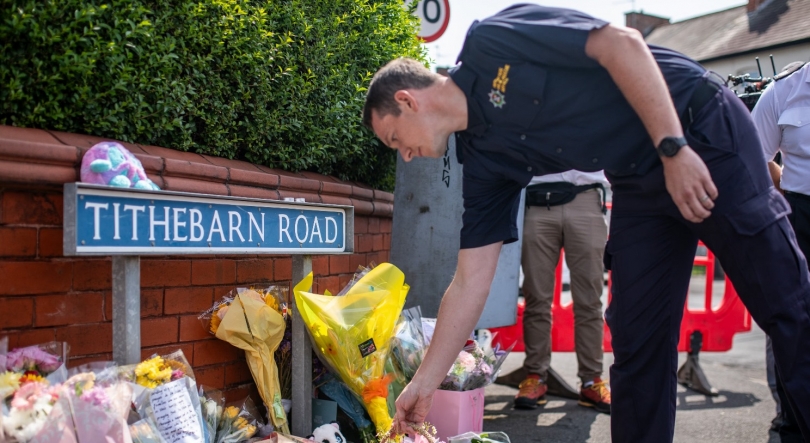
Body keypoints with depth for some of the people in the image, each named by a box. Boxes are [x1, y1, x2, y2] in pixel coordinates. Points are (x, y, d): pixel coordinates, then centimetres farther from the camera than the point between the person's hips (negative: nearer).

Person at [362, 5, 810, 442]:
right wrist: (424, 384, 4)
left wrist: (672, 149, -24)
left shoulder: (490, 41, -14)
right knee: (636, 337, 5)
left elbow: (623, 43, -18)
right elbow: (469, 282, 3)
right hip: (639, 183, 7)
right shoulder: (482, 159, 3)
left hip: (699, 128, -7)